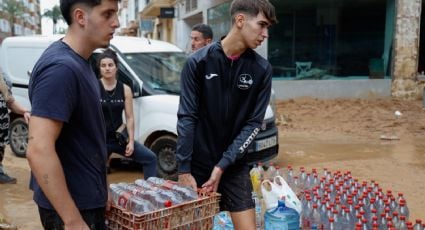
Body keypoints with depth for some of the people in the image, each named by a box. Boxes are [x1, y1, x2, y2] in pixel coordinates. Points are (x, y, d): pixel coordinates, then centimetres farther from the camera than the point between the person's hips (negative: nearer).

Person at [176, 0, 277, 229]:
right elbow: (187, 118, -8)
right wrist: (183, 170, -10)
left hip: (235, 165, 1)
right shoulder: (198, 62, -9)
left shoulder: (262, 69, -5)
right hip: (197, 163, -1)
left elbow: (253, 123, -6)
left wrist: (223, 165, -12)